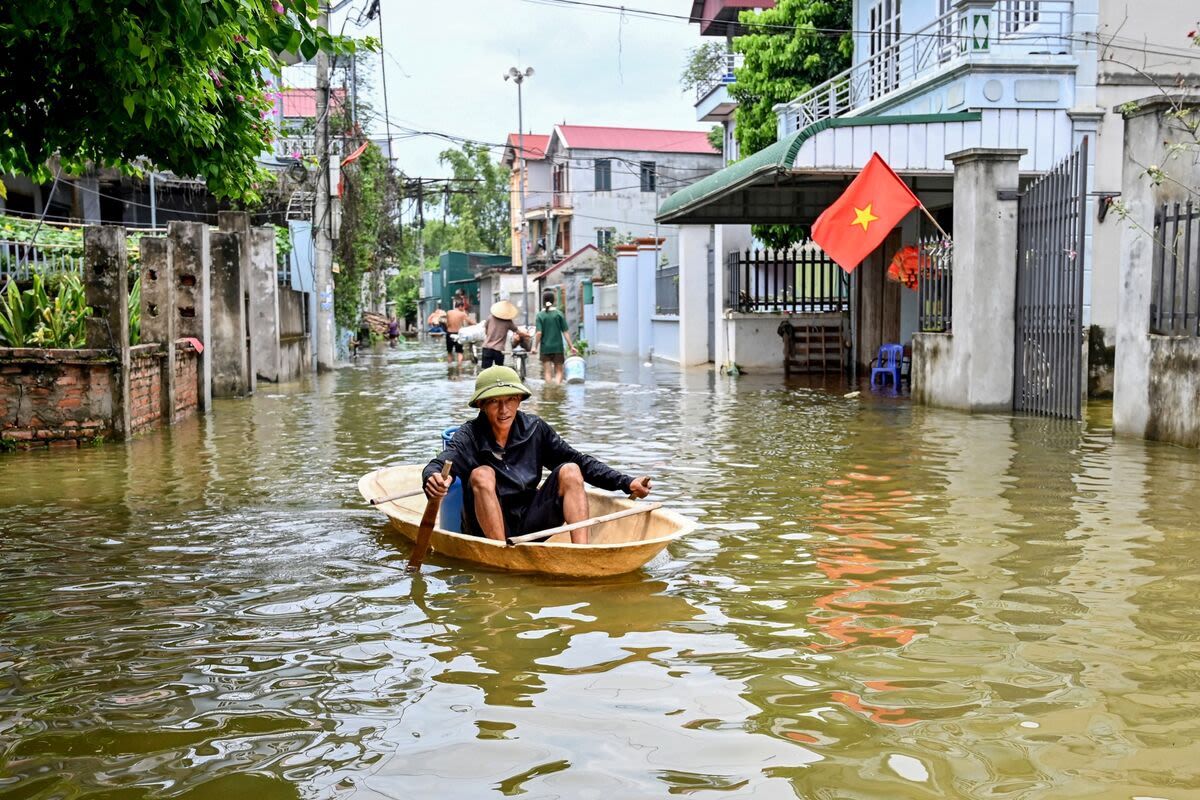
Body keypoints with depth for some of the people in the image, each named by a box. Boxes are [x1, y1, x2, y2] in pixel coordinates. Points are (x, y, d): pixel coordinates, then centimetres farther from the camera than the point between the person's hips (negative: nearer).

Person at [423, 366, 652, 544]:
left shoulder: (534, 429, 3)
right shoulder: (469, 437, -7)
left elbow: (581, 461, 4)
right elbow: (438, 466, -25)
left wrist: (626, 483, -6)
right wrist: (433, 479, -51)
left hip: (530, 524, 3)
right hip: (487, 529, -3)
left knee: (569, 471, -12)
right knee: (482, 474, -26)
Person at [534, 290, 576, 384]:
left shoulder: (540, 315, -3)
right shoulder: (559, 314, -2)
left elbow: (539, 333, -10)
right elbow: (565, 332, -4)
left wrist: (535, 346, -1)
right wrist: (571, 346, 1)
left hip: (545, 348, 0)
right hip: (558, 346, 0)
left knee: (547, 372, 8)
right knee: (559, 371, 7)